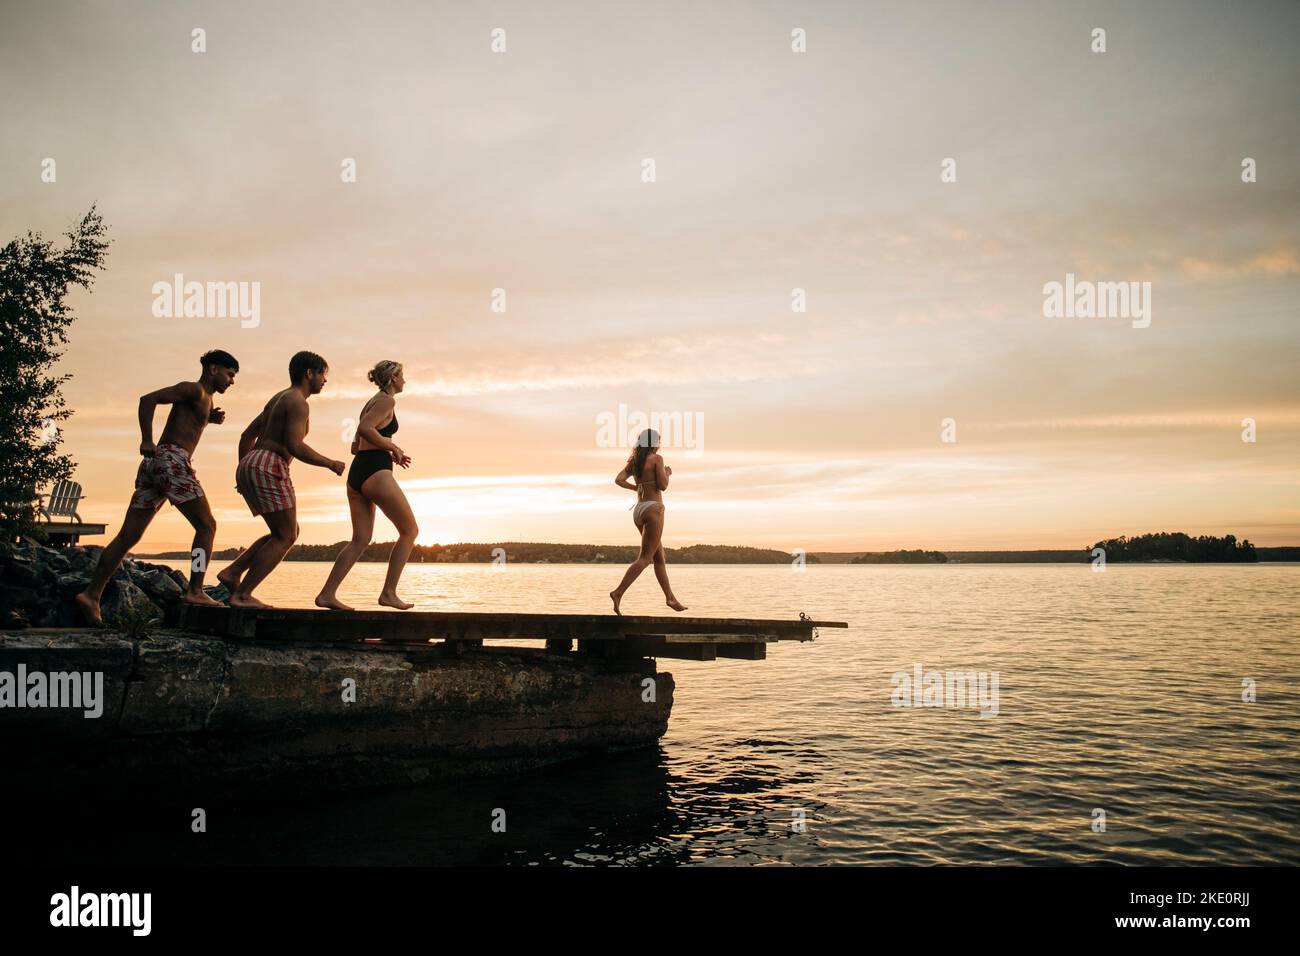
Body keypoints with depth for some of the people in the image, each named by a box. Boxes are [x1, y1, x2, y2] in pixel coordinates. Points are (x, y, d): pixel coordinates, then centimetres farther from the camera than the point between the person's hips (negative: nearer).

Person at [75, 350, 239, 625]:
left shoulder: (205, 398, 26)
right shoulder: (193, 389, -2)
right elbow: (148, 399, -13)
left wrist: (210, 418, 24)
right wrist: (147, 441, -18)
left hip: (153, 464, 9)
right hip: (172, 459, -9)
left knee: (128, 536, 4)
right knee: (206, 525, -5)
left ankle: (92, 594, 2)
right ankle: (195, 591, -10)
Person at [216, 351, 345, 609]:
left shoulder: (278, 399, 23)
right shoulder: (298, 402, -7)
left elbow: (247, 436, 26)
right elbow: (295, 446, -19)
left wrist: (243, 475, 26)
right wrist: (330, 464, -7)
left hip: (249, 466, 10)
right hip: (269, 468, -10)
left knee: (288, 532, 15)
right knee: (286, 537, -4)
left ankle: (233, 572, 6)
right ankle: (242, 595, -8)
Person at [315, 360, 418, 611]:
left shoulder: (371, 403, 24)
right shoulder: (387, 400, -3)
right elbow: (364, 429, -20)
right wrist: (393, 447, -8)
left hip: (357, 472, 9)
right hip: (376, 472, -9)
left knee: (361, 539, 7)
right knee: (410, 530, 1)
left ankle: (327, 593, -2)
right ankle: (388, 592, -2)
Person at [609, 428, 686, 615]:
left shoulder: (634, 462, 12)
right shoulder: (657, 458, -5)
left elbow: (618, 480, 0)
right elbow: (663, 486, -11)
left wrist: (636, 487, 14)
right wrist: (667, 473, 9)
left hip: (638, 510, 8)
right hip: (653, 509, -8)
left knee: (659, 557, 14)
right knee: (645, 557, -10)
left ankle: (670, 598, 18)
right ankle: (618, 592, -23)